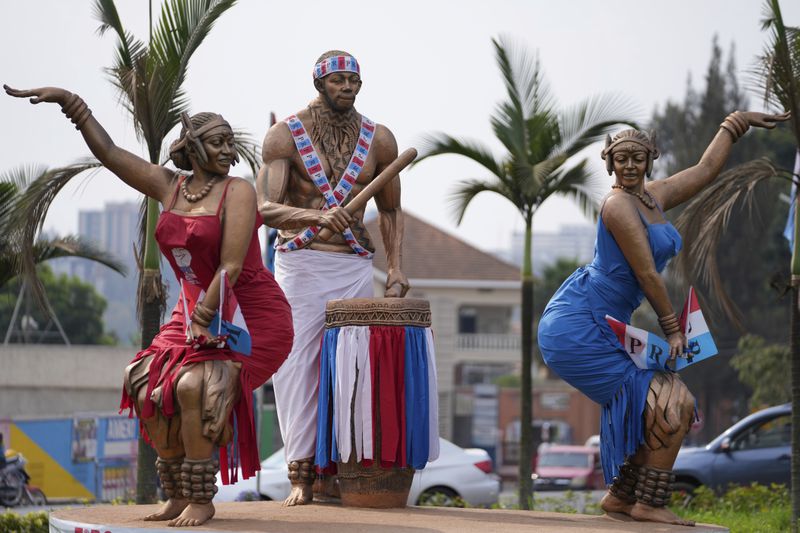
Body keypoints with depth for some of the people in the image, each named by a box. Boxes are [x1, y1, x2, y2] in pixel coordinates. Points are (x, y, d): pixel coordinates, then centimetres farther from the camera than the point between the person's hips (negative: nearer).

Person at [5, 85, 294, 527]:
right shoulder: (169, 187, 6)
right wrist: (70, 102, 2)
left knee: (192, 385, -28)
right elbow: (108, 152, 9)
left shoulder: (237, 192, -12)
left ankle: (202, 500, -15)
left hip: (252, 317, -7)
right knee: (151, 392, -10)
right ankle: (178, 496, 5)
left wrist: (202, 321, -17)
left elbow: (231, 267, -18)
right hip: (196, 313, 7)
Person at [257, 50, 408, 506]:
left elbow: (390, 209, 19)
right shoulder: (286, 135, -3)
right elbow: (265, 209, -13)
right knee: (298, 366, -7)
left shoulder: (379, 140, 7)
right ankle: (301, 474, -6)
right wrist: (317, 217, -31)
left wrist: (396, 267, 6)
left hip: (356, 266, 2)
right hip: (300, 261, -2)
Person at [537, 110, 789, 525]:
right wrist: (672, 328, -5)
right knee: (672, 404, -14)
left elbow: (705, 170, 27)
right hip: (578, 325, -10)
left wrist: (737, 121, 35)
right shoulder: (619, 205, -15)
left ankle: (619, 496, 16)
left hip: (606, 330, 10)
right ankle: (649, 504, -7)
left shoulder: (653, 197, 12)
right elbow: (647, 274, -14)